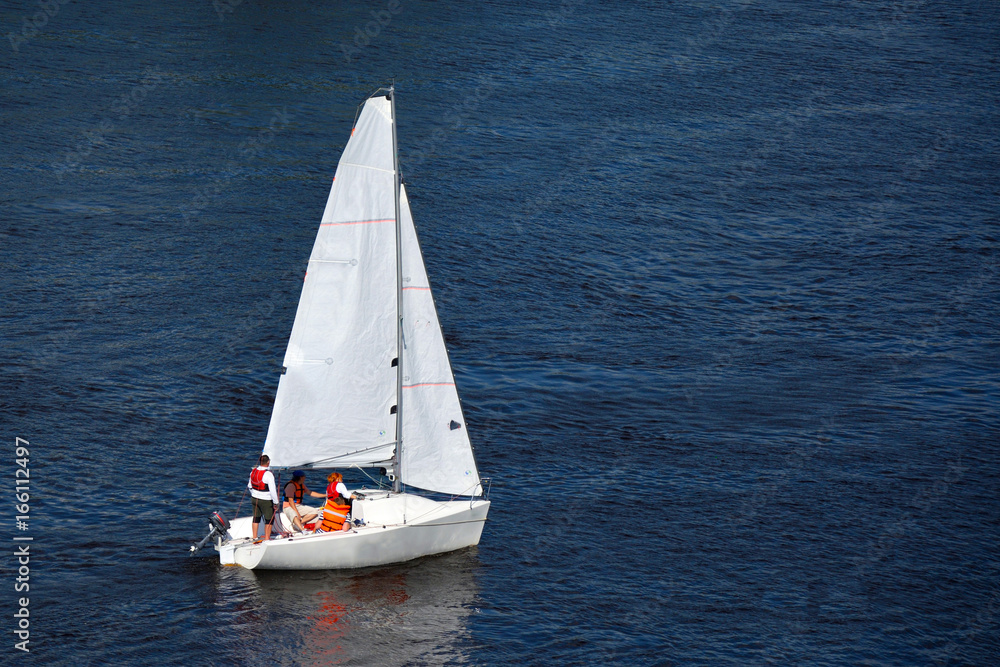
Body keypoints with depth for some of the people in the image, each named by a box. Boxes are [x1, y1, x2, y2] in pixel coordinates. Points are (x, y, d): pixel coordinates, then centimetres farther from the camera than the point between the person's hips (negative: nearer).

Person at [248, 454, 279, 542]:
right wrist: (276, 502, -12)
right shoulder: (268, 474, -23)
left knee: (256, 517, 20)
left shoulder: (253, 471, -1)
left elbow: (249, 486, 12)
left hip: (255, 498, 7)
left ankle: (254, 537, 29)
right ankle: (267, 538, 9)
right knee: (269, 519, 7)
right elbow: (272, 490, -22)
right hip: (266, 501, -7)